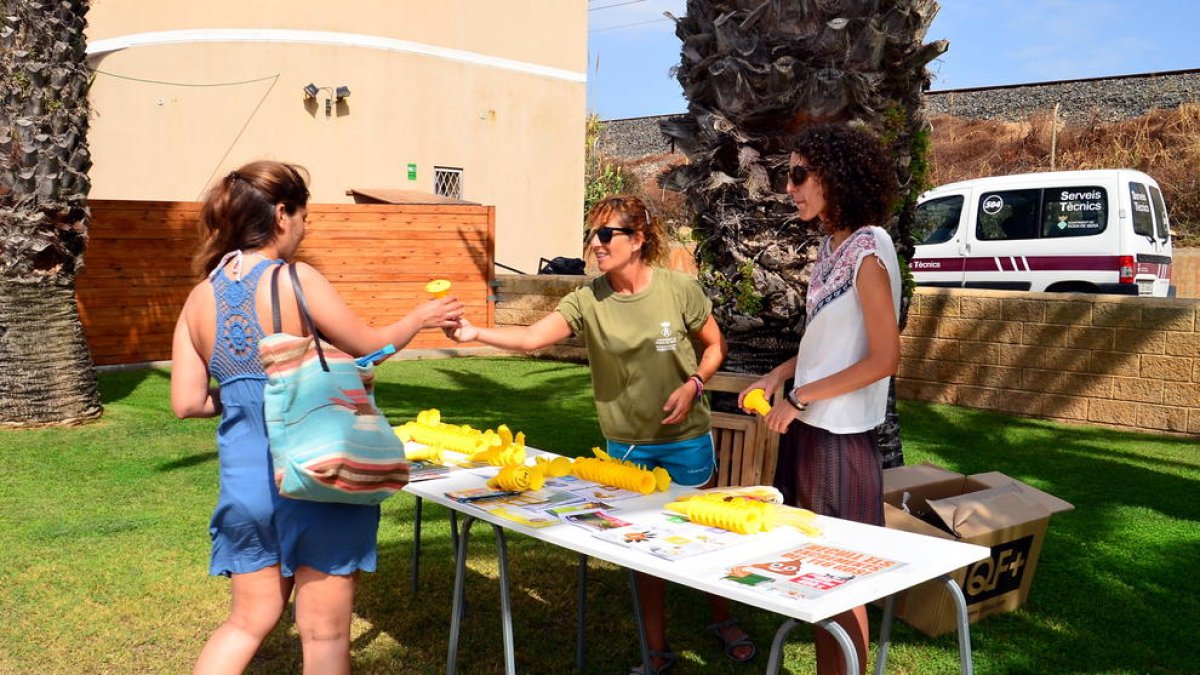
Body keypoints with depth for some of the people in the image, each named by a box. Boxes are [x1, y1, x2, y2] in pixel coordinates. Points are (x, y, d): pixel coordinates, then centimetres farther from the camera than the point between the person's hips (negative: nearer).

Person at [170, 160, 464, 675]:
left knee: (249, 620, 21)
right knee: (324, 631, 9)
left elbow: (187, 402, 3)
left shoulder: (199, 297, 3)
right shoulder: (296, 279, -12)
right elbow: (370, 347, -2)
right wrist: (421, 318, 16)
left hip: (244, 478, 5)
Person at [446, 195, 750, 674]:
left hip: (686, 437, -2)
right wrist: (474, 333, -39)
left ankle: (723, 621, 40)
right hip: (626, 444, 2)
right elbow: (534, 337, -24)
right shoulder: (588, 299, -10)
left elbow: (715, 346, 0)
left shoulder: (678, 289, -13)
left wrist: (692, 385, -17)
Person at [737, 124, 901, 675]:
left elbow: (884, 358, -18)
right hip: (807, 426, 8)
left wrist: (800, 398, -15)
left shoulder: (868, 250, -16)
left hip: (840, 435, -8)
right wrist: (777, 376, 5)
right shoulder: (831, 245, 8)